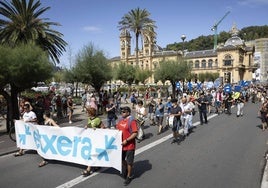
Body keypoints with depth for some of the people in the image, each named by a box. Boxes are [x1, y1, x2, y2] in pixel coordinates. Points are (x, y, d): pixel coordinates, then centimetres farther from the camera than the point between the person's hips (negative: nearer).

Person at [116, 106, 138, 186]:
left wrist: (126, 140, -23)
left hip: (129, 145, -7)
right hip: (121, 144, 7)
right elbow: (118, 129, 16)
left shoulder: (132, 121, -18)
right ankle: (124, 171, 49)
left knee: (129, 162, 8)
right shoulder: (121, 120, 5)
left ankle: (129, 177, 27)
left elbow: (135, 133, -22)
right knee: (122, 159, 23)